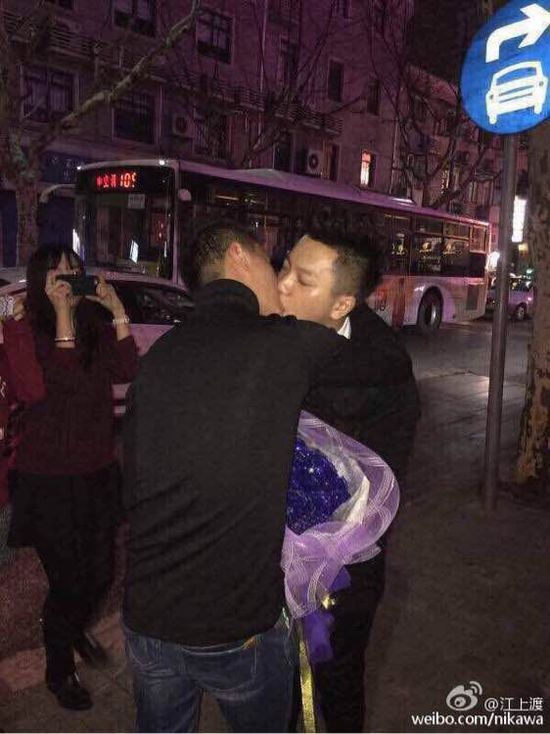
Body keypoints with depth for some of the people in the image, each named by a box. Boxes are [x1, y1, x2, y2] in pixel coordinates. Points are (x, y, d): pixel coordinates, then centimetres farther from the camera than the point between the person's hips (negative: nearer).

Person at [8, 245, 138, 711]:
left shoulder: (96, 325, 3)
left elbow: (126, 373, -13)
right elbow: (62, 382, -27)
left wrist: (117, 310, -18)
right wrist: (63, 312, -27)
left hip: (97, 470, 5)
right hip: (49, 478, -5)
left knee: (100, 572, 16)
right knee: (67, 579, 5)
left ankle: (76, 630, 49)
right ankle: (59, 670, 32)